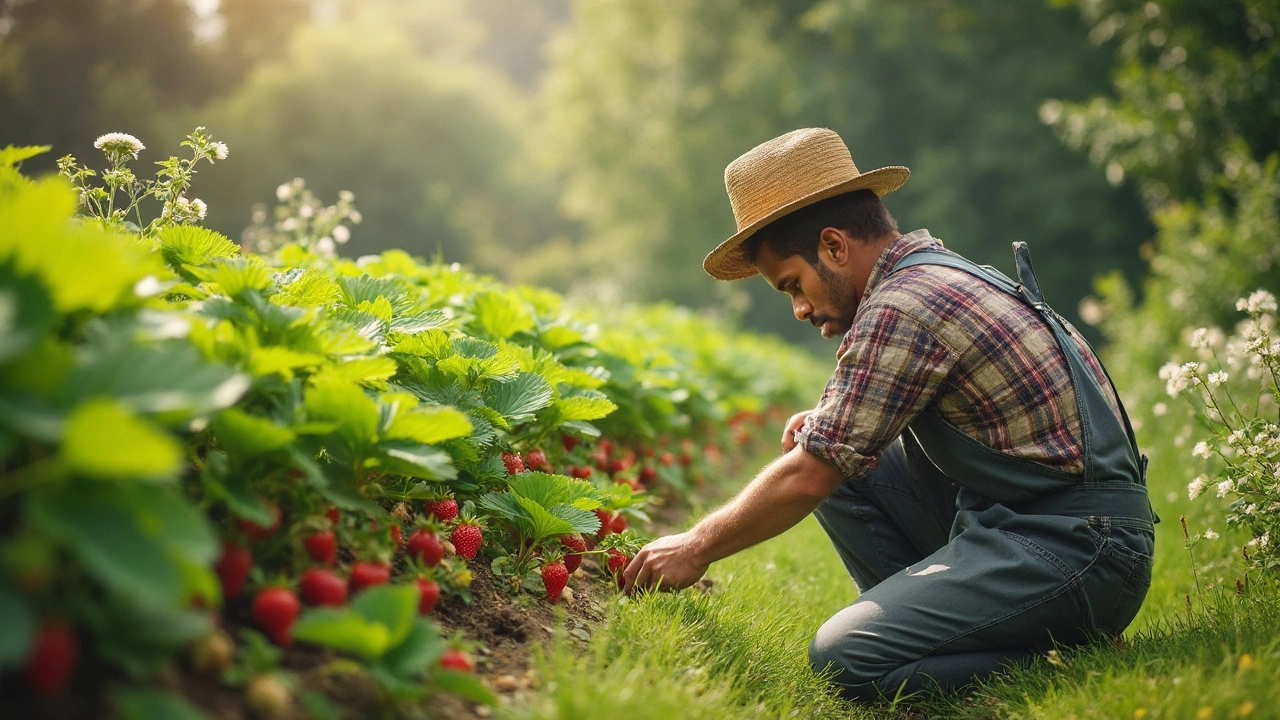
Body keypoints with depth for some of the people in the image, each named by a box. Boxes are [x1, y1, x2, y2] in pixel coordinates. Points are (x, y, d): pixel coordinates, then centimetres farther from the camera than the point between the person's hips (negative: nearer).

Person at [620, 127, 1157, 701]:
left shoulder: (901, 307, -16)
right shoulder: (943, 270, 14)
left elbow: (809, 479, -14)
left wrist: (697, 547, -1)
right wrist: (830, 421, 10)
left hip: (1078, 551, -10)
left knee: (845, 658, -21)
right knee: (842, 462, 10)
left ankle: (1058, 649, -5)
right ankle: (926, 622, 7)